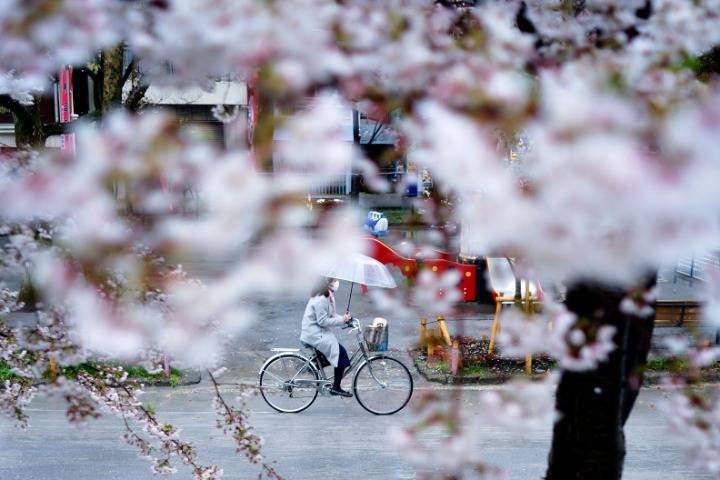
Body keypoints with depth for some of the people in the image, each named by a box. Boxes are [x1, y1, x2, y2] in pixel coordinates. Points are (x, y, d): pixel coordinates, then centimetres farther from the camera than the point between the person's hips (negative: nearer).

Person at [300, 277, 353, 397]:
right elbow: (322, 321, -24)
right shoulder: (321, 299, -22)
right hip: (314, 334, -10)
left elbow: (331, 315, 15)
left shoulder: (328, 296, 10)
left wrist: (344, 318, -1)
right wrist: (342, 320, -21)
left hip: (319, 332, 10)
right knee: (340, 353, -13)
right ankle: (336, 388, -7)